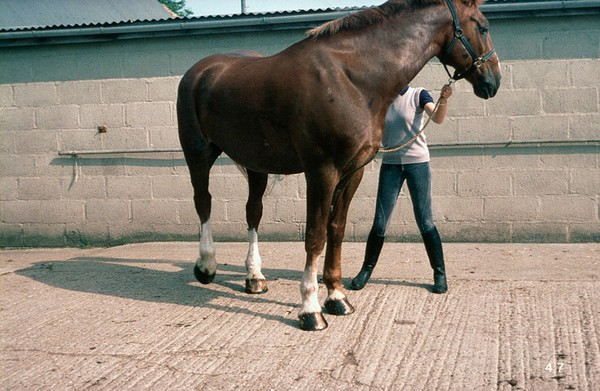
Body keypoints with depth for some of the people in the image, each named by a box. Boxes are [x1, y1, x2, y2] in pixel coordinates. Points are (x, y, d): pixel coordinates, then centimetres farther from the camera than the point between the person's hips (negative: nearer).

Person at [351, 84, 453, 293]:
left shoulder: (418, 95, -5)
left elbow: (437, 118, -22)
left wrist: (443, 101, -41)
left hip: (417, 162, -3)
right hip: (390, 164, 3)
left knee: (425, 221, -1)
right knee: (380, 222, 3)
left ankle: (440, 274, 10)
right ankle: (367, 269, 18)